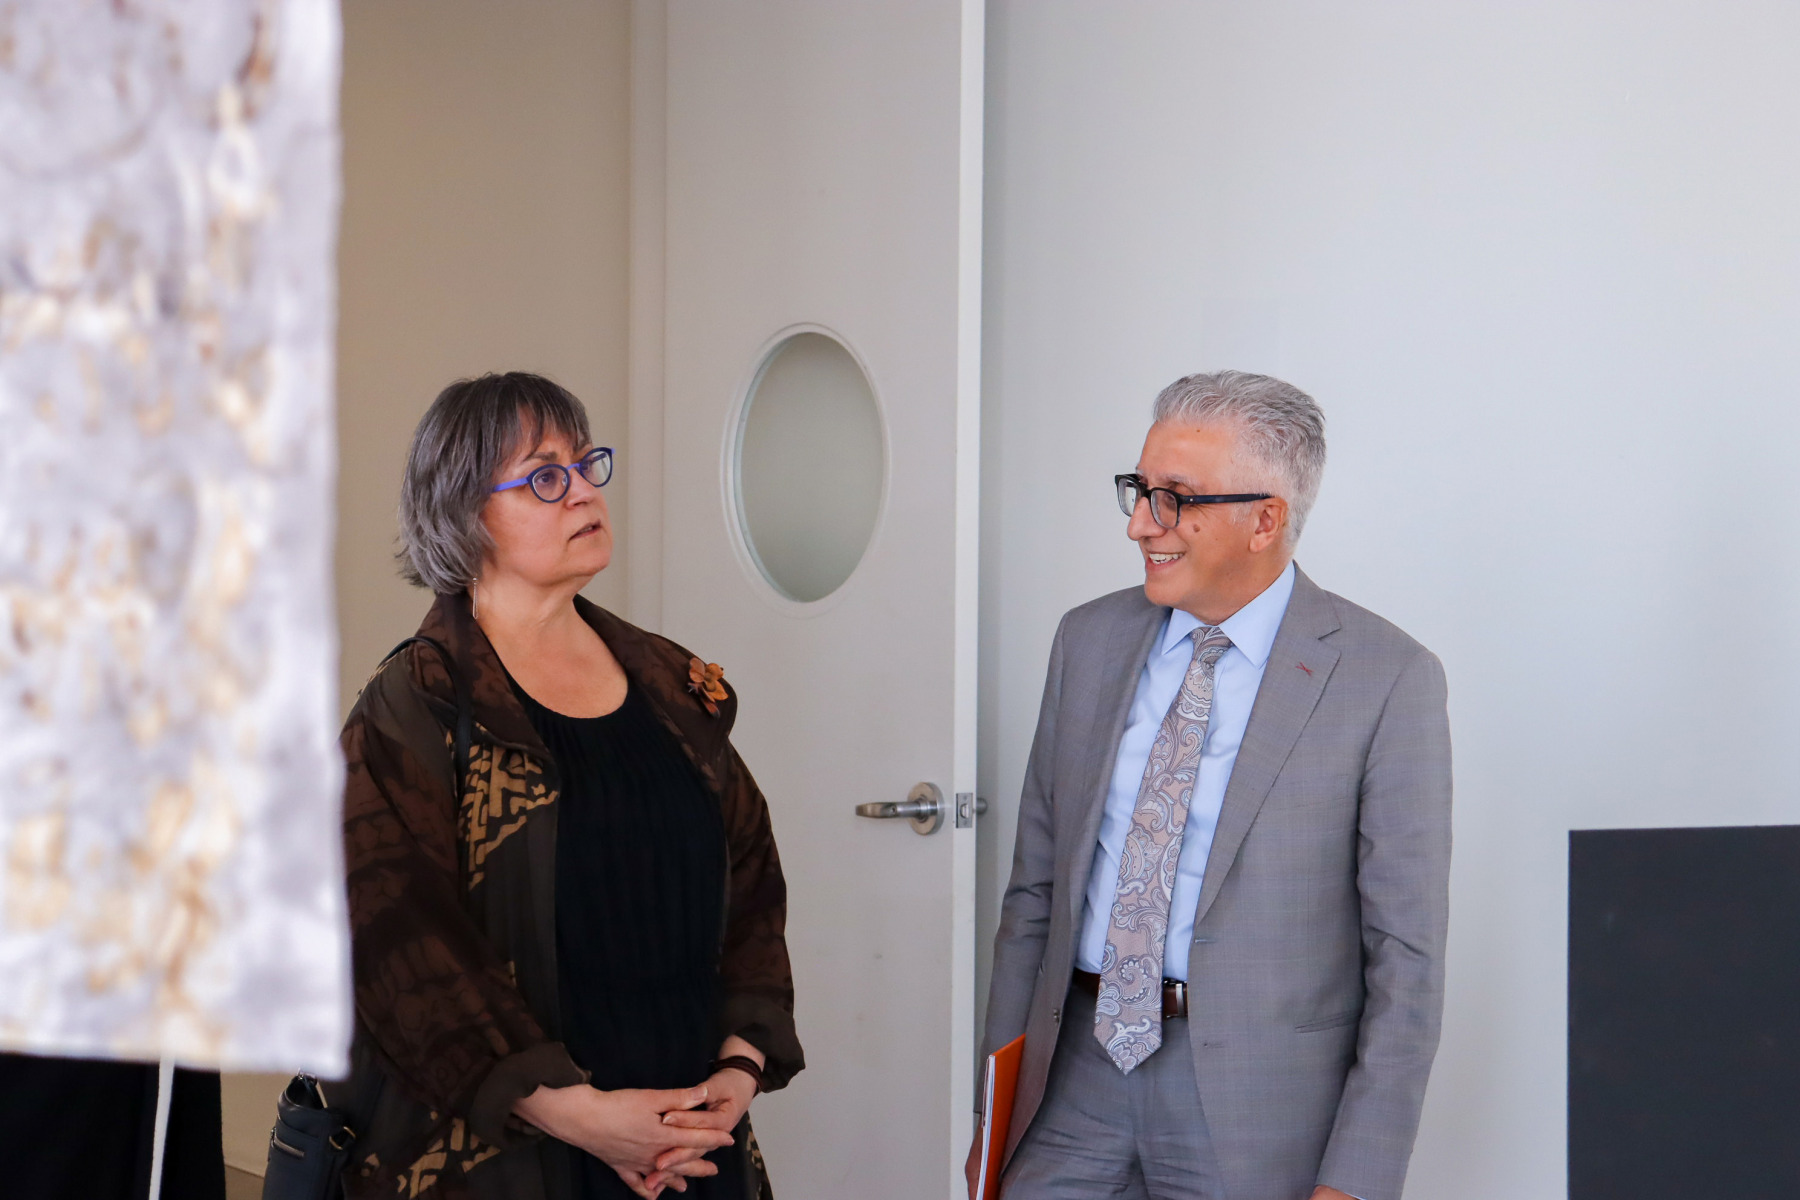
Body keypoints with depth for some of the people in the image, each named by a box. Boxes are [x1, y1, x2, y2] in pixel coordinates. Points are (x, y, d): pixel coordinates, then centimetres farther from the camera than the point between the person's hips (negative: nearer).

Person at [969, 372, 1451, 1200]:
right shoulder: (1089, 641, 7)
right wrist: (1000, 1100, 8)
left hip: (1257, 1100, -4)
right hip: (1078, 1069, 4)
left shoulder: (1386, 680, -8)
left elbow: (1406, 954, -9)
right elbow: (1035, 886, 11)